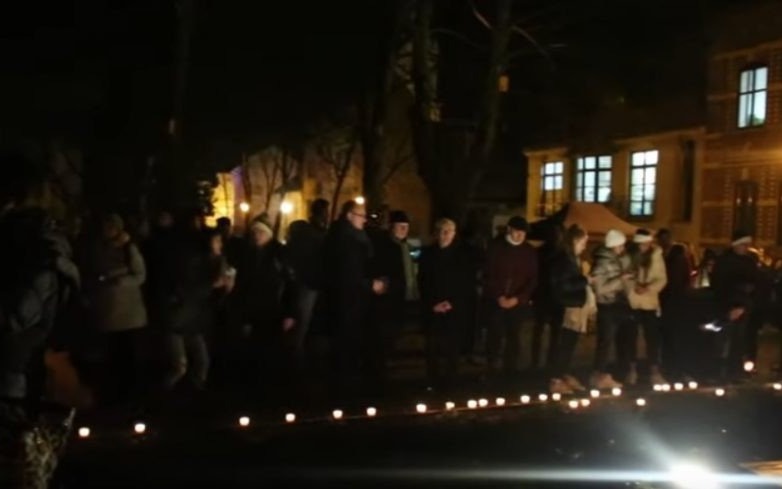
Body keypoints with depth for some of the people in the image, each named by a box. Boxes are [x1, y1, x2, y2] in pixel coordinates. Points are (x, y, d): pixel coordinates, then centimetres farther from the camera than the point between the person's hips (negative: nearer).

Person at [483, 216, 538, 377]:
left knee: (514, 336, 6)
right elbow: (487, 275, -2)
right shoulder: (496, 248, 0)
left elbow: (533, 279, 2)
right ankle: (493, 369, 12)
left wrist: (518, 298, -10)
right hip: (495, 300, -1)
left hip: (518, 302, 1)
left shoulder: (530, 252, 5)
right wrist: (498, 296, -12)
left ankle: (511, 369, 16)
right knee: (495, 335, 1)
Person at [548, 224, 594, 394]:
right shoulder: (561, 259, -13)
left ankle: (566, 375, 21)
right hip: (567, 308, -9)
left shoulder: (573, 259, 15)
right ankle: (556, 380, -1)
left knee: (570, 344, 12)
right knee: (564, 344, -6)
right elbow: (562, 285, -19)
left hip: (576, 306, 9)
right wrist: (585, 281, -13)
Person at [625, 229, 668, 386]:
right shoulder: (628, 257, -4)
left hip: (649, 303, 1)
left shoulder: (656, 256, 2)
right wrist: (634, 285, -18)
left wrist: (649, 288, -16)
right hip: (630, 303, -1)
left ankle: (655, 372, 10)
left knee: (653, 338, 0)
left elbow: (662, 279, 0)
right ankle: (632, 371, 17)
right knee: (630, 337, 5)